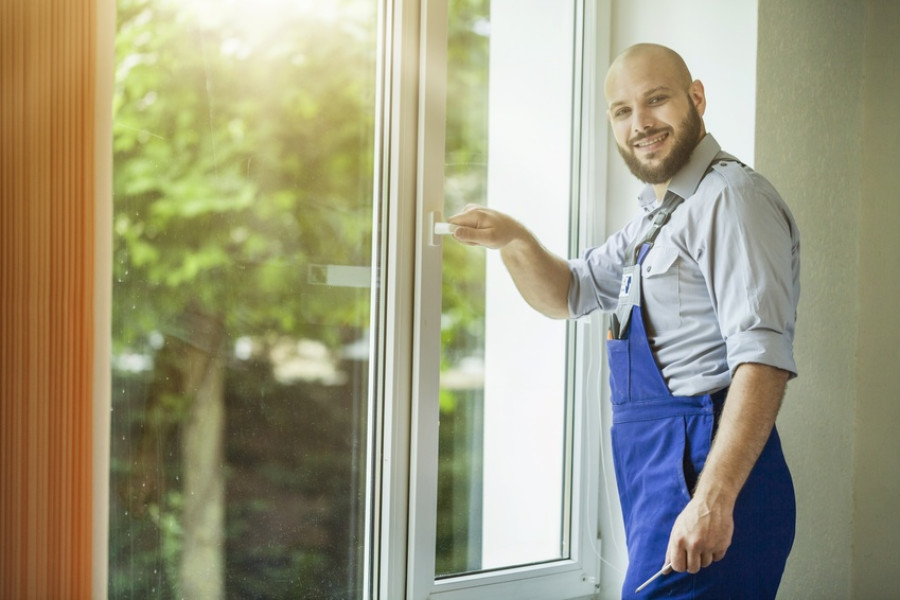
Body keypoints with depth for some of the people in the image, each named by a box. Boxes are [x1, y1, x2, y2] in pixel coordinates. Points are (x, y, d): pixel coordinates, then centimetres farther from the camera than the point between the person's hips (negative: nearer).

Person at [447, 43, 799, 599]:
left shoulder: (731, 198, -12)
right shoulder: (657, 219, 20)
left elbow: (763, 357, -22)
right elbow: (567, 294, 27)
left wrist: (713, 500, -29)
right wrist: (515, 241, 6)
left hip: (705, 468, -9)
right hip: (654, 473, 9)